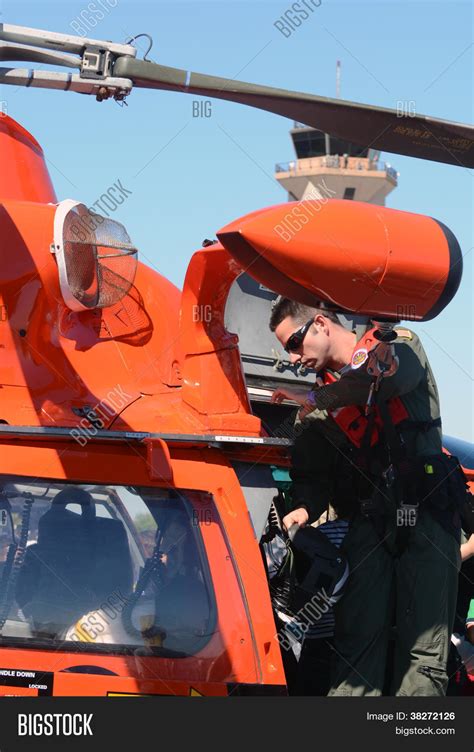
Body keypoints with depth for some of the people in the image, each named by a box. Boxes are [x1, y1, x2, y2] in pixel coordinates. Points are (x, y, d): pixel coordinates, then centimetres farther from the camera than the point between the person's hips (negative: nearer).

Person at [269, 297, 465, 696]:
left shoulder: (400, 345, 5)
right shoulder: (326, 394, 19)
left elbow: (389, 377, -20)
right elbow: (313, 472, 11)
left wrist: (317, 399, -12)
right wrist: (305, 508, -11)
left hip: (426, 511, -4)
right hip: (370, 519, 4)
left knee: (425, 648, -8)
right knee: (358, 639, -7)